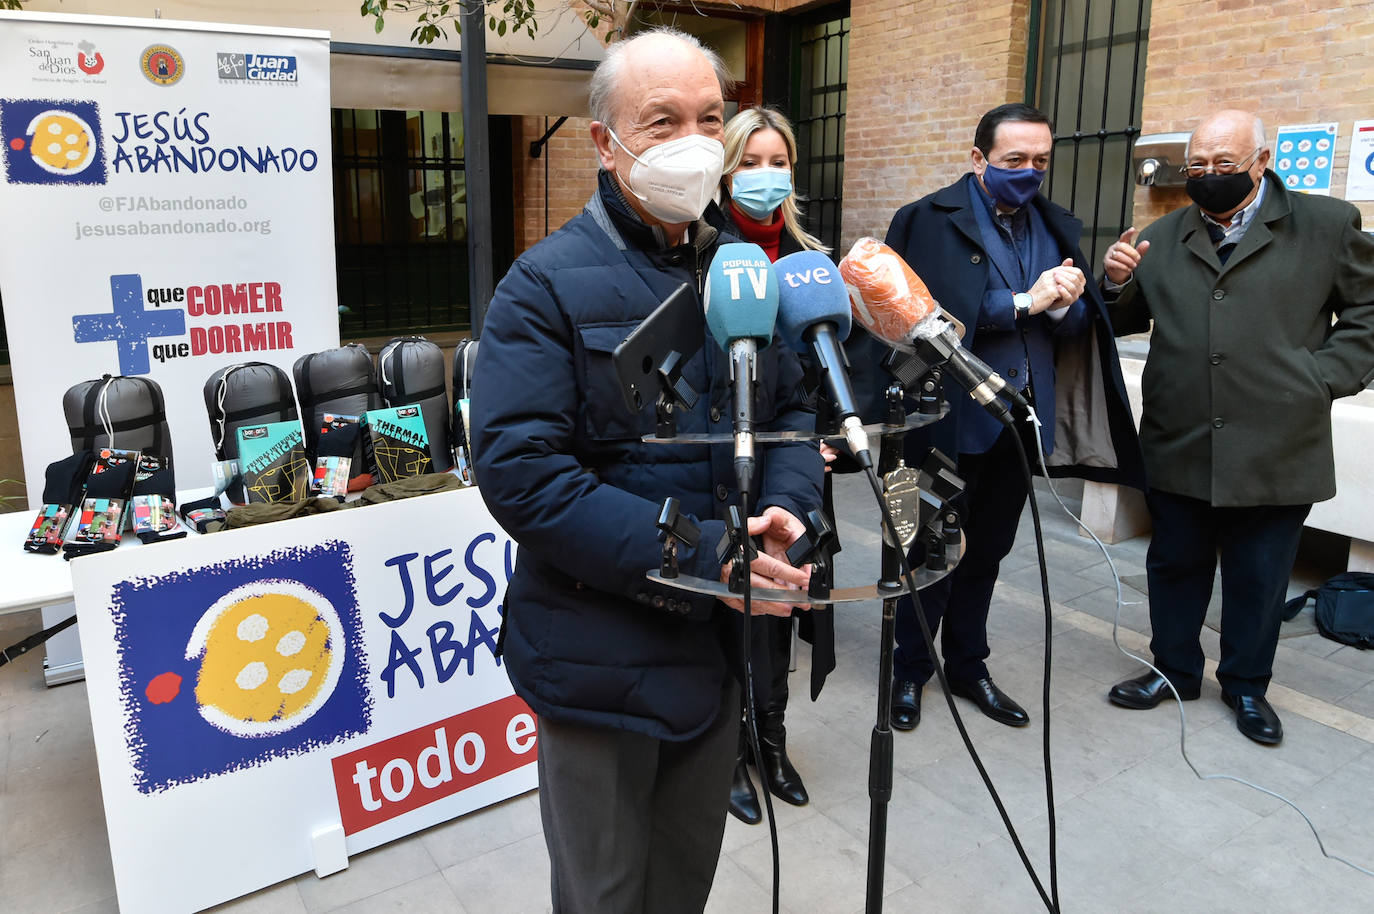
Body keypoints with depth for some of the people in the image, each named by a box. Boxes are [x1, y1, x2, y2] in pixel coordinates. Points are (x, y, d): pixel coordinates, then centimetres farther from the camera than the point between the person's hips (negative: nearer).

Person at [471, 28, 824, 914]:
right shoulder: (548, 284, -13)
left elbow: (795, 410, 11)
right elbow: (520, 473, -22)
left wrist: (785, 510, -11)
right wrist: (700, 557, -26)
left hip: (719, 643, 6)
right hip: (602, 660, -5)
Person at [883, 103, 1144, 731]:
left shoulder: (1057, 227, 11)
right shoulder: (928, 222, -8)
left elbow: (1077, 327, 6)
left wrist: (1063, 304, -16)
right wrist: (1023, 302, -18)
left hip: (1022, 419, 6)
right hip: (951, 416, -5)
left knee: (986, 554, 18)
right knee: (933, 553, 8)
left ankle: (967, 666, 35)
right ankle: (909, 672, 27)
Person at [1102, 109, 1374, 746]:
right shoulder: (1162, 239, 8)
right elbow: (1128, 322, 14)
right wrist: (1117, 283, -7)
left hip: (1277, 449, -2)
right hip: (1179, 448, 2)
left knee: (1259, 578, 12)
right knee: (1176, 566, 14)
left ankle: (1246, 684, 32)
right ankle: (1175, 670, 33)